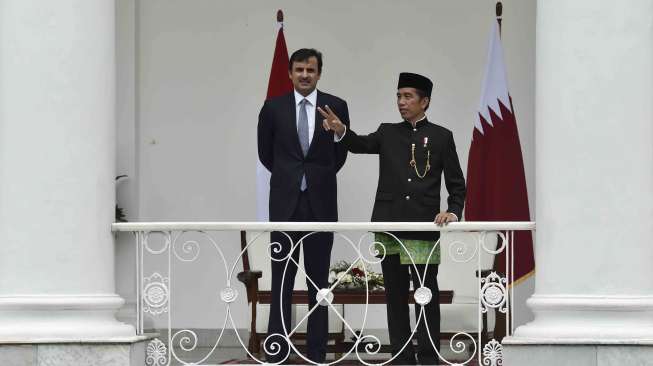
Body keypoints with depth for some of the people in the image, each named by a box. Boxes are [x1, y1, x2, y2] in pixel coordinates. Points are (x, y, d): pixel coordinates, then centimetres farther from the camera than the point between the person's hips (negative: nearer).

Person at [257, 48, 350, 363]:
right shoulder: (273, 108, 1)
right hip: (285, 203, 0)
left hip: (321, 203, 0)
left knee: (319, 281, 6)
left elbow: (341, 153, 10)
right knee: (281, 279, 2)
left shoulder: (336, 107, 0)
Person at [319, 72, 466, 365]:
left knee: (427, 296, 0)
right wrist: (340, 130, -25)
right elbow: (361, 145, -6)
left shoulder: (441, 137, 6)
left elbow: (456, 183, 7)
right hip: (389, 228, 2)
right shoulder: (388, 133, 11)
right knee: (396, 296, 5)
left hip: (424, 229, -2)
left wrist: (453, 212, -9)